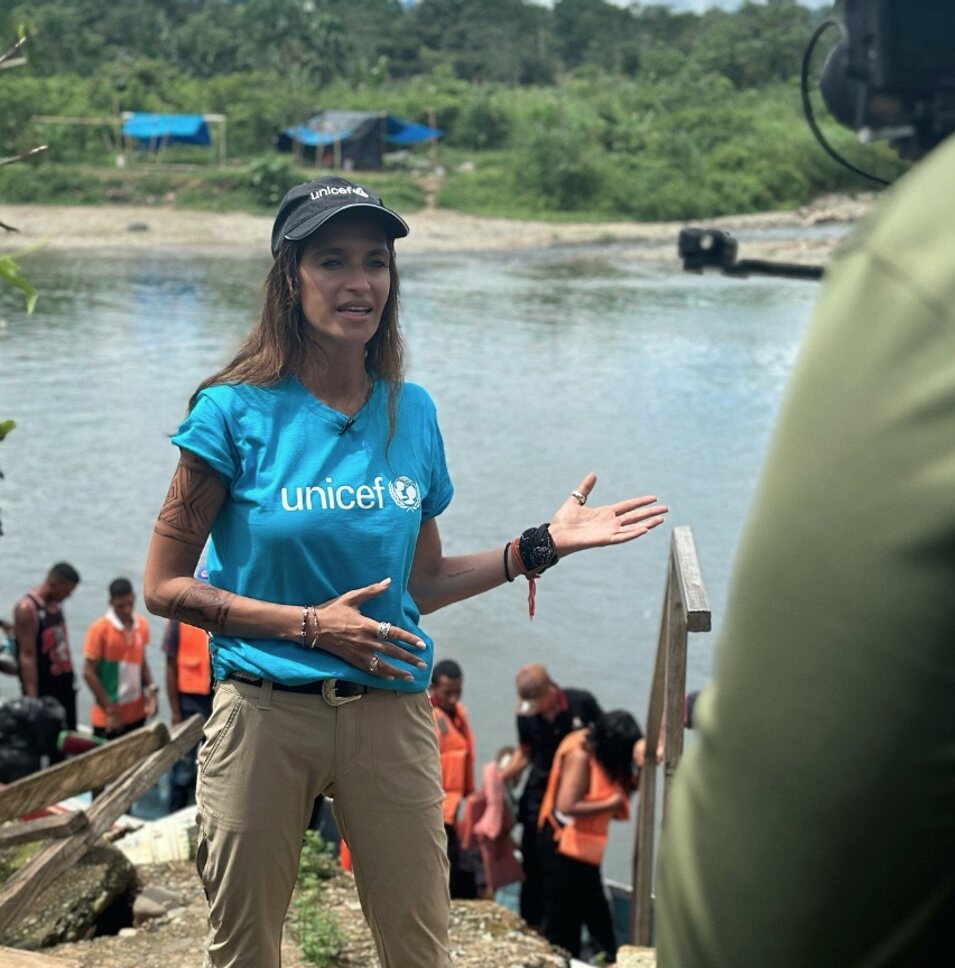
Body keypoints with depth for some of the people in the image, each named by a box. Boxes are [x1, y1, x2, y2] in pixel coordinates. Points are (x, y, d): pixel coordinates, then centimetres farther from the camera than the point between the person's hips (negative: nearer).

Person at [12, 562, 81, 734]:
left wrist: (71, 677, 17)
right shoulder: (27, 609, -18)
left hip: (64, 684, 8)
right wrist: (33, 699, -23)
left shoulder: (57, 603, 6)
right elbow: (27, 656, -20)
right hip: (43, 689, -8)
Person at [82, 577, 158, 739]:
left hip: (137, 713, 5)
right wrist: (110, 710, -11)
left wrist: (151, 690, -1)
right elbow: (88, 673, -10)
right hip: (107, 717, -5)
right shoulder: (99, 629, -12)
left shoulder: (142, 625, 3)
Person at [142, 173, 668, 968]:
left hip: (392, 715, 3)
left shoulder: (410, 412, 5)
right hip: (265, 715, -3)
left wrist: (542, 545, 3)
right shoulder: (238, 411, -8)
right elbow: (165, 586, -7)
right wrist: (311, 624, -15)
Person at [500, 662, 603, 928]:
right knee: (533, 866, 6)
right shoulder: (526, 715, -5)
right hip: (540, 794, 2)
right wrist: (502, 775, -5)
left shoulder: (582, 702, -13)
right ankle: (529, 926, 18)